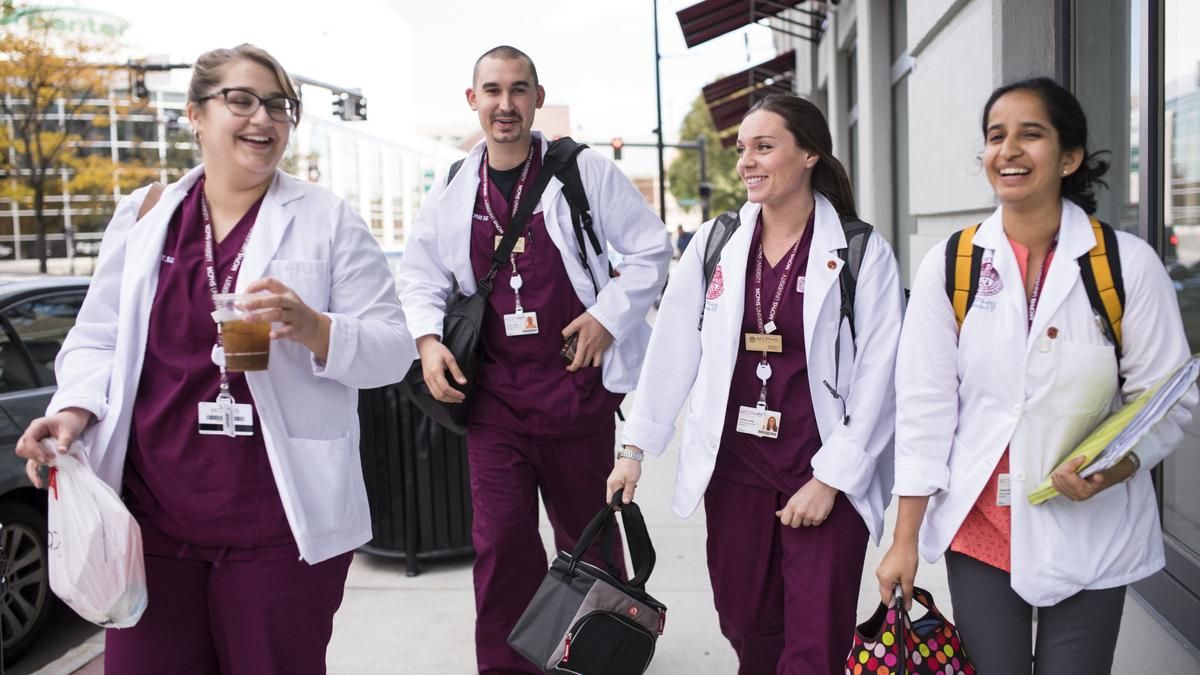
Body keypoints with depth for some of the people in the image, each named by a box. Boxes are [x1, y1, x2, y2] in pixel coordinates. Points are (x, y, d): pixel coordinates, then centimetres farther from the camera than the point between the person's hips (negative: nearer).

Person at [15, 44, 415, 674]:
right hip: (151, 519, 3)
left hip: (279, 525, -2)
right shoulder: (141, 215, 10)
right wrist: (77, 408, -6)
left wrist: (311, 327, -21)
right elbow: (96, 338, 14)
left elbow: (392, 349, -2)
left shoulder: (328, 220, 1)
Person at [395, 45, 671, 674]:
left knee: (587, 533, 14)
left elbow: (651, 249, 2)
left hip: (576, 383, -1)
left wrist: (609, 314, -8)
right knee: (500, 539, 0)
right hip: (493, 391, 2)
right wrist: (428, 339, -2)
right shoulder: (451, 192, 6)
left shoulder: (584, 172, -3)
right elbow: (420, 277, 15)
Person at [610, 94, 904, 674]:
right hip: (733, 467, 3)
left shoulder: (863, 252, -5)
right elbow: (672, 350, 6)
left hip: (827, 476, -3)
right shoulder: (714, 243, 4)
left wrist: (831, 478, -11)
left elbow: (877, 377, -7)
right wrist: (635, 447, 4)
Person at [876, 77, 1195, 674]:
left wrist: (1119, 465, -22)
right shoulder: (949, 265, -2)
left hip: (1090, 532, -1)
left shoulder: (1128, 264, -6)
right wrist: (906, 540, -2)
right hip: (979, 531, 1)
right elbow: (924, 405, -2)